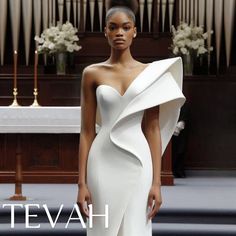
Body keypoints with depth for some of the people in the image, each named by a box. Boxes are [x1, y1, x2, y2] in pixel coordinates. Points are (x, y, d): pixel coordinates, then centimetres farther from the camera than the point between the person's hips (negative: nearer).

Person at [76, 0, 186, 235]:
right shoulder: (92, 73, 3)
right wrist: (82, 182, -4)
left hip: (137, 164, 0)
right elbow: (87, 131, 2)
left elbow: (153, 130, 2)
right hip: (104, 164, 0)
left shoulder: (150, 73, 4)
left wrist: (157, 182, -4)